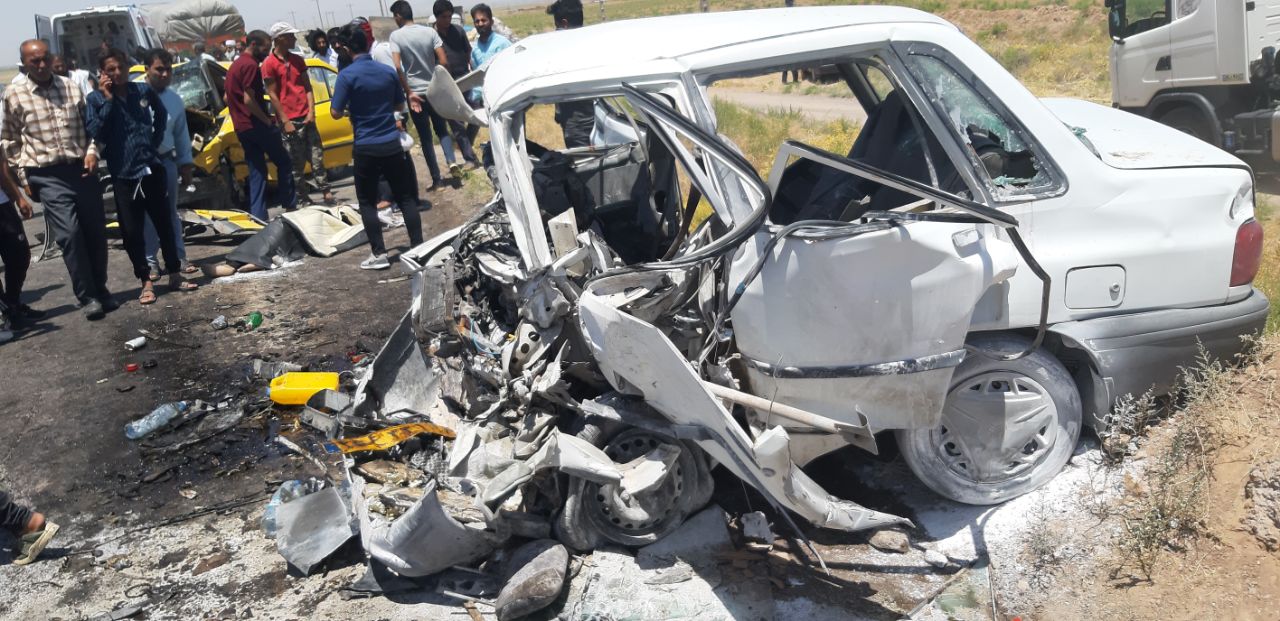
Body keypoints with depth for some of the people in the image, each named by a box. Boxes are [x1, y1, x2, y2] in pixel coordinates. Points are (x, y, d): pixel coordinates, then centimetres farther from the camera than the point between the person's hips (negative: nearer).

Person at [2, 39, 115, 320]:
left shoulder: (70, 87, 8)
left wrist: (92, 151, -2)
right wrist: (23, 176, 2)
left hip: (82, 169, 3)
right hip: (47, 176, -3)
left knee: (96, 231, 6)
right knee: (69, 234, -10)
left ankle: (100, 288, 22)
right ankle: (87, 296, 1)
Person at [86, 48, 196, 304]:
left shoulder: (143, 91, 4)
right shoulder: (96, 99, -3)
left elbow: (161, 115, 24)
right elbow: (95, 133, -16)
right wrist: (108, 100, -17)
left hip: (152, 168, 2)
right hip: (123, 175, -2)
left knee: (165, 224, 9)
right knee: (132, 231, 1)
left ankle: (175, 276, 21)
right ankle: (146, 283, 11)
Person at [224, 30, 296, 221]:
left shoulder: (234, 65, 19)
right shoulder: (250, 65, -13)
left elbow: (227, 98, 25)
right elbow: (249, 100, -20)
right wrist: (267, 119, -12)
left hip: (241, 128, 9)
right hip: (257, 125, -9)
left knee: (256, 172, 8)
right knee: (284, 163, 4)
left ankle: (258, 215, 5)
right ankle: (289, 205, 6)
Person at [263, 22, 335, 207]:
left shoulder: (298, 60, 12)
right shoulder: (269, 64, -4)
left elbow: (307, 87, 11)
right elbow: (272, 94, -6)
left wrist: (311, 111, -2)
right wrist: (285, 121, -10)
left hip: (306, 118, 4)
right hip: (289, 121, -4)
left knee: (317, 156, 4)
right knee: (297, 163, 1)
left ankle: (326, 192, 8)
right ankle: (303, 198, 8)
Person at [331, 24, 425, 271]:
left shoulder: (347, 75, -11)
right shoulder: (388, 71, 3)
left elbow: (336, 113, -9)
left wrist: (352, 111, 10)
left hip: (366, 147, -3)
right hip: (393, 144, 3)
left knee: (367, 202, 8)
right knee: (406, 198, 9)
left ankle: (379, 253, 5)